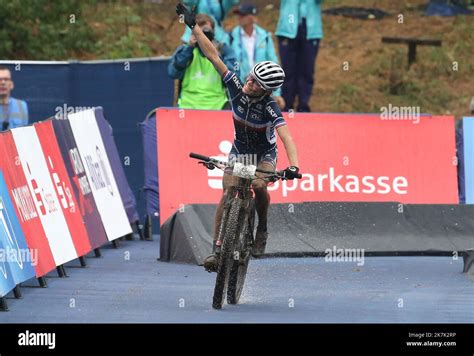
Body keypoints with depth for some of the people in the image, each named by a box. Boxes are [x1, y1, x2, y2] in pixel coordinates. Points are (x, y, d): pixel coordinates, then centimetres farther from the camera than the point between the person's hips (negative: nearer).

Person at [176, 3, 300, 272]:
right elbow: (213, 56, -22)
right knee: (228, 193, -14)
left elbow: (287, 138, -44)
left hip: (264, 154, -3)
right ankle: (217, 248, -12)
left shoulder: (269, 108, -32)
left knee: (259, 187, -30)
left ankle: (262, 229, -3)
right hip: (239, 152, 3)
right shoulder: (236, 86, -21)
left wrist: (293, 167, -60)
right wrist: (194, 26, -25)